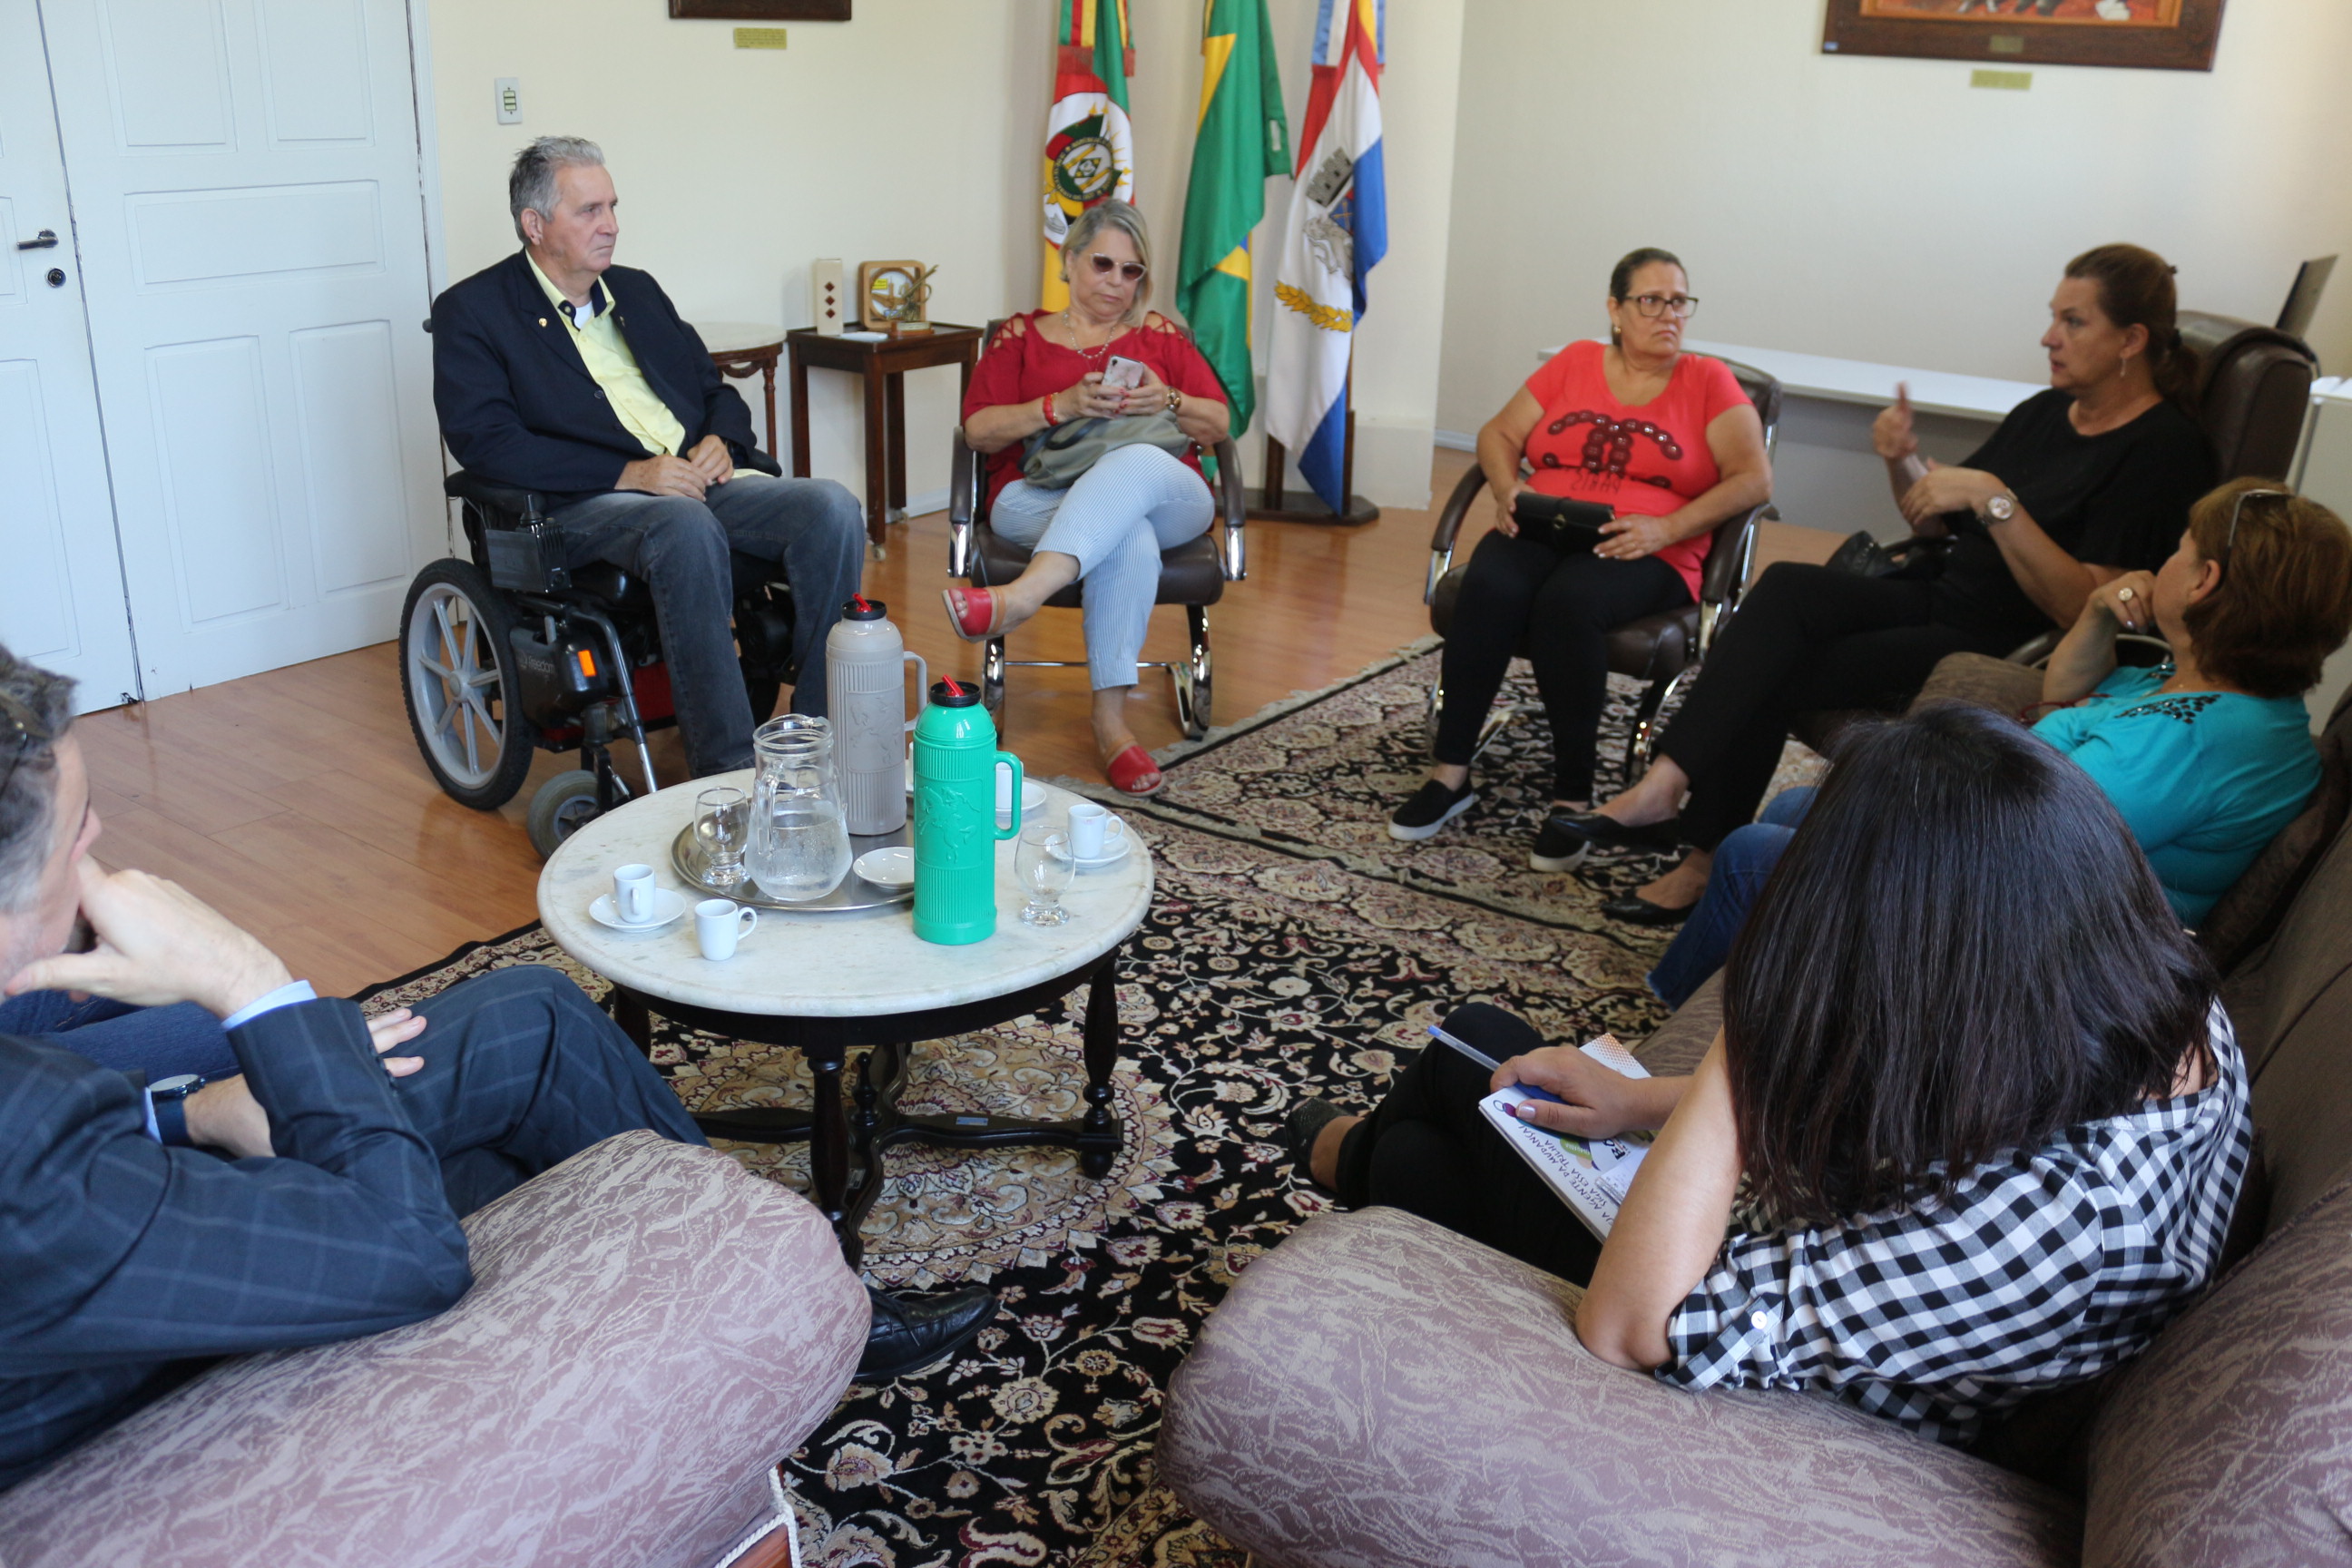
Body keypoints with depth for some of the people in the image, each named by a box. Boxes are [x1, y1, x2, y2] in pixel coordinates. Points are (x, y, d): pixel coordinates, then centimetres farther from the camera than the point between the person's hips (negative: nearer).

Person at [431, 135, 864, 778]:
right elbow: (484, 441, -9)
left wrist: (720, 441, 1)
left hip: (697, 483, 6)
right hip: (583, 505, -6)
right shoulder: (471, 311, 5)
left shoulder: (637, 290, 24)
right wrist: (629, 473, -17)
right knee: (685, 525, -40)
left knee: (831, 507, -22)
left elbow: (717, 389, 28)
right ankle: (728, 769, -36)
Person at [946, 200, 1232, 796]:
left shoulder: (1161, 334, 23)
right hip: (1041, 497, -1)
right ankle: (1109, 717, -42)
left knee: (1136, 461, -38)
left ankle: (1021, 595, -55)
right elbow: (979, 430, 5)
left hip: (1165, 498, 1)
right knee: (1129, 537, -37)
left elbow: (1218, 425, 15)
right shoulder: (1021, 336, 19)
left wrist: (1167, 401, -7)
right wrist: (1063, 405, -10)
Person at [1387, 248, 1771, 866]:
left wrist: (1666, 527, -15)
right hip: (1543, 533, 3)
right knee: (1489, 587, -32)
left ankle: (1572, 797, -28)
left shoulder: (1709, 381, 9)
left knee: (1568, 601, -36)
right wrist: (1507, 491, -6)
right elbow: (1499, 434, 17)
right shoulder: (1576, 363, 18)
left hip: (1647, 556, -2)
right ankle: (1450, 774, -25)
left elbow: (1754, 478, -1)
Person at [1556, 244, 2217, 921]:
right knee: (1786, 586, -21)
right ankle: (1662, 787, -29)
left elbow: (2085, 608, -20)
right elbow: (1934, 525, 22)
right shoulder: (2045, 412, 15)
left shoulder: (2165, 448, -10)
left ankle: (1706, 862, -11)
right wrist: (1904, 462, 1)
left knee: (1772, 680, -21)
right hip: (1936, 599, 7)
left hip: (2006, 653, -7)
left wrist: (1995, 498, -24)